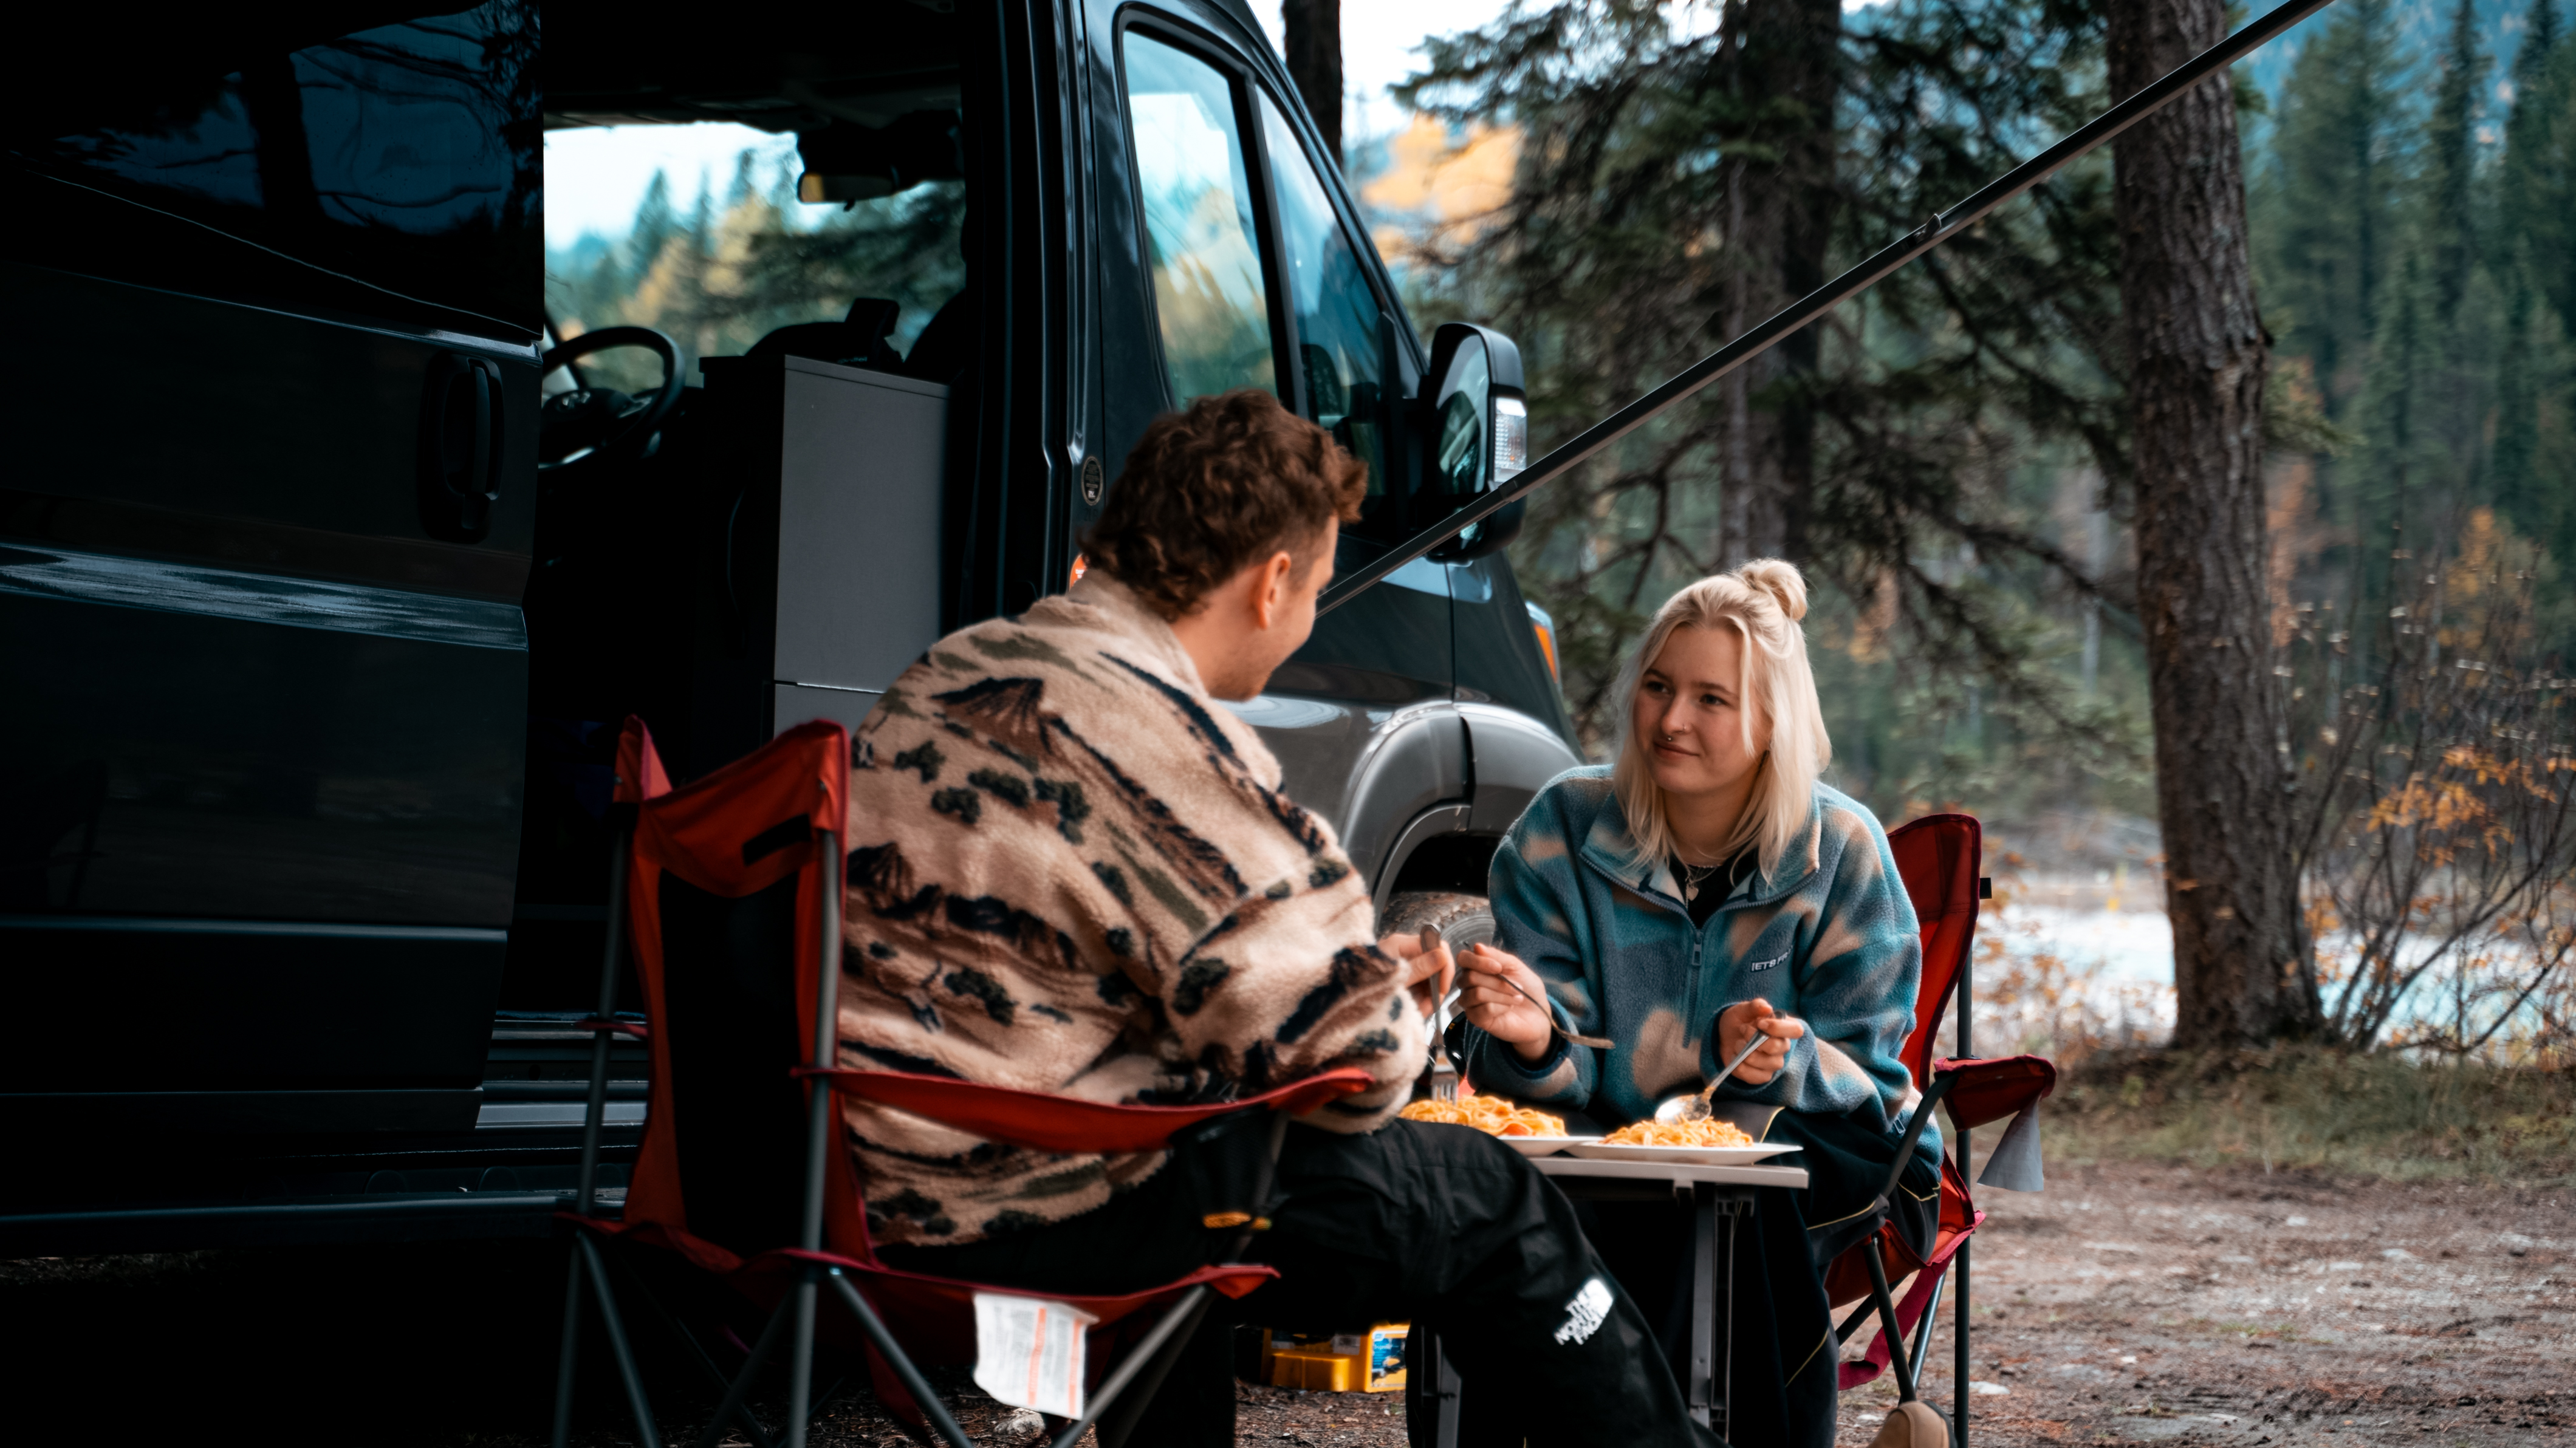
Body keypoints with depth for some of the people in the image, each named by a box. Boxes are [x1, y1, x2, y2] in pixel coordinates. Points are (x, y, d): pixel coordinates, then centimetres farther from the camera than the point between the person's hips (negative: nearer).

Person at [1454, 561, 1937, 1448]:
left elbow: (1866, 1070, -5)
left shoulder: (1840, 850, -7)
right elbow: (1559, 1075, -7)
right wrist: (1533, 1037, -33)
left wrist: (1779, 1060, -28)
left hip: (1815, 1151, -1)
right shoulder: (1562, 828, -4)